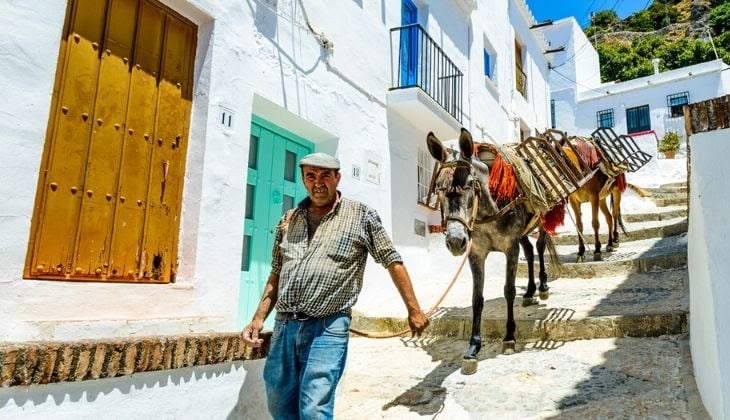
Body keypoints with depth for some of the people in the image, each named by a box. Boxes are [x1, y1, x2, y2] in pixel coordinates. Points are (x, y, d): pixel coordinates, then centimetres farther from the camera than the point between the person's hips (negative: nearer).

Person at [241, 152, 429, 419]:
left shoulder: (361, 216, -1)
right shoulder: (288, 220, 11)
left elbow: (392, 262, 1)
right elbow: (276, 275, 16)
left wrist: (414, 310, 1)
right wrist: (259, 318, 9)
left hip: (327, 328, -5)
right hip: (284, 326, 5)